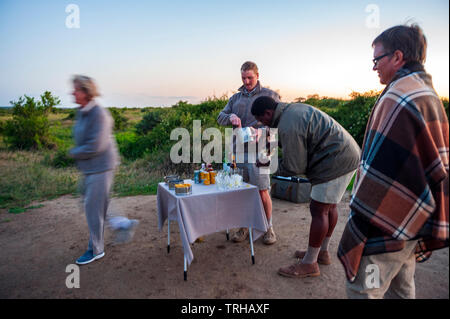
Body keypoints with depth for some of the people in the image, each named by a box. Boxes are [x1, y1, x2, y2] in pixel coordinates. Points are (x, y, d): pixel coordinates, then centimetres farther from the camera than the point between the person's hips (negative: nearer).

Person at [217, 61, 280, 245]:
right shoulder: (236, 98, 17)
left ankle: (269, 228, 14)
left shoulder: (269, 95, 5)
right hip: (238, 149, 4)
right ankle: (244, 227, 21)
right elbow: (220, 118, 11)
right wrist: (230, 117, -13)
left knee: (262, 192, -4)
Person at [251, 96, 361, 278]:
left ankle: (309, 264, 6)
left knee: (319, 210, -5)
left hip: (336, 161, -11)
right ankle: (322, 252, 32)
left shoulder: (288, 127, -21)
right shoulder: (292, 109, 11)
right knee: (329, 206, 17)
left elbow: (295, 168, -17)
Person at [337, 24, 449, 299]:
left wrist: (357, 231, -18)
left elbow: (379, 169, -25)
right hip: (413, 221, 10)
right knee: (401, 286, 23)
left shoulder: (399, 96, -20)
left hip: (387, 224, -10)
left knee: (362, 290, 3)